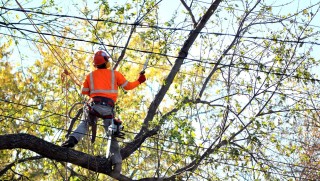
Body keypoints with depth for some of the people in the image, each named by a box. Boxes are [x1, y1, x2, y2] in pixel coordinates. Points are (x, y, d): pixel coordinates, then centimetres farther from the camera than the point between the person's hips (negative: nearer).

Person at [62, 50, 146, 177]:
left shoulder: (90, 75, 15)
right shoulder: (114, 74, 12)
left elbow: (84, 92, 18)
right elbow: (128, 86, 19)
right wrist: (139, 81, 36)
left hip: (94, 104, 0)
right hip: (108, 107, 0)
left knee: (84, 123, 17)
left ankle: (72, 139, -12)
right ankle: (117, 163, 1)